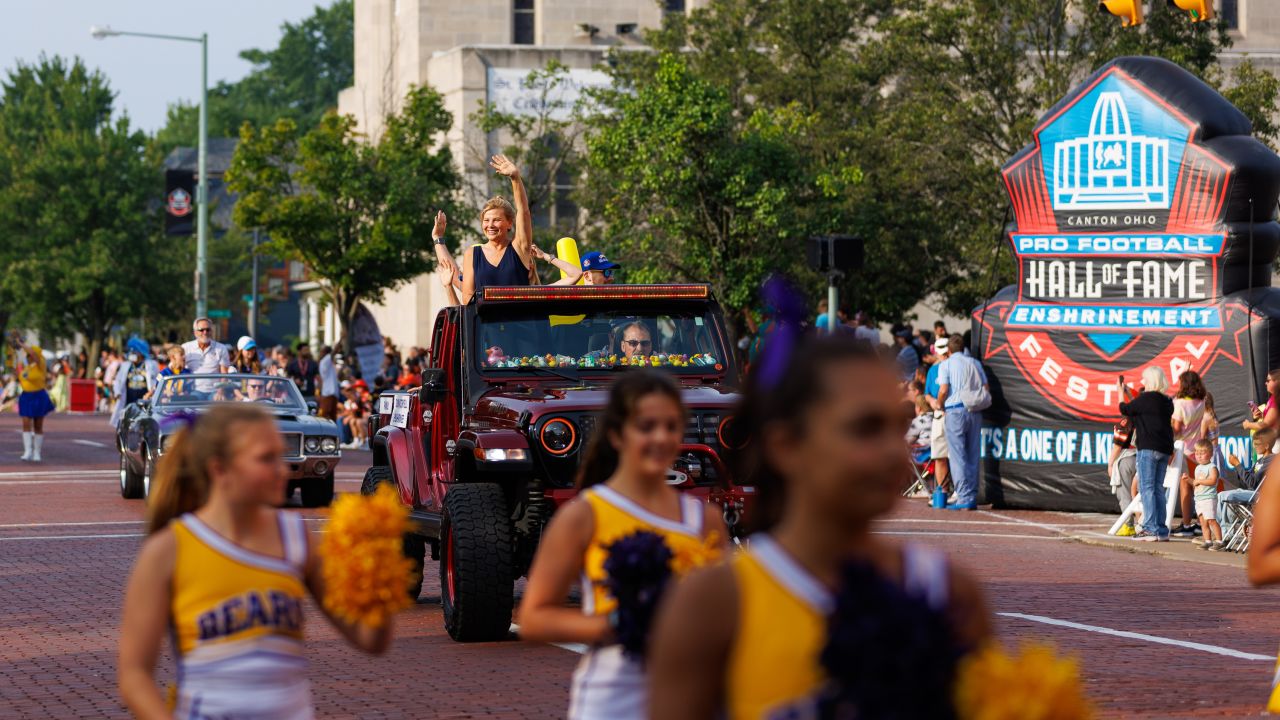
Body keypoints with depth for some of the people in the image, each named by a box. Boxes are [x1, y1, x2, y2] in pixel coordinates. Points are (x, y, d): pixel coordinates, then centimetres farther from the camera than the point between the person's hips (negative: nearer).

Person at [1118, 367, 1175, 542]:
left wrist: (1121, 392, 19)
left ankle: (1151, 529, -12)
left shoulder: (1146, 398, -11)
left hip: (1149, 448, -8)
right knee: (1158, 489, 11)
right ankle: (1161, 530, 10)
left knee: (1146, 488, -6)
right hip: (1165, 448, 8)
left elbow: (1125, 409, 2)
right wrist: (1129, 394, 29)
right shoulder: (1167, 401, 13)